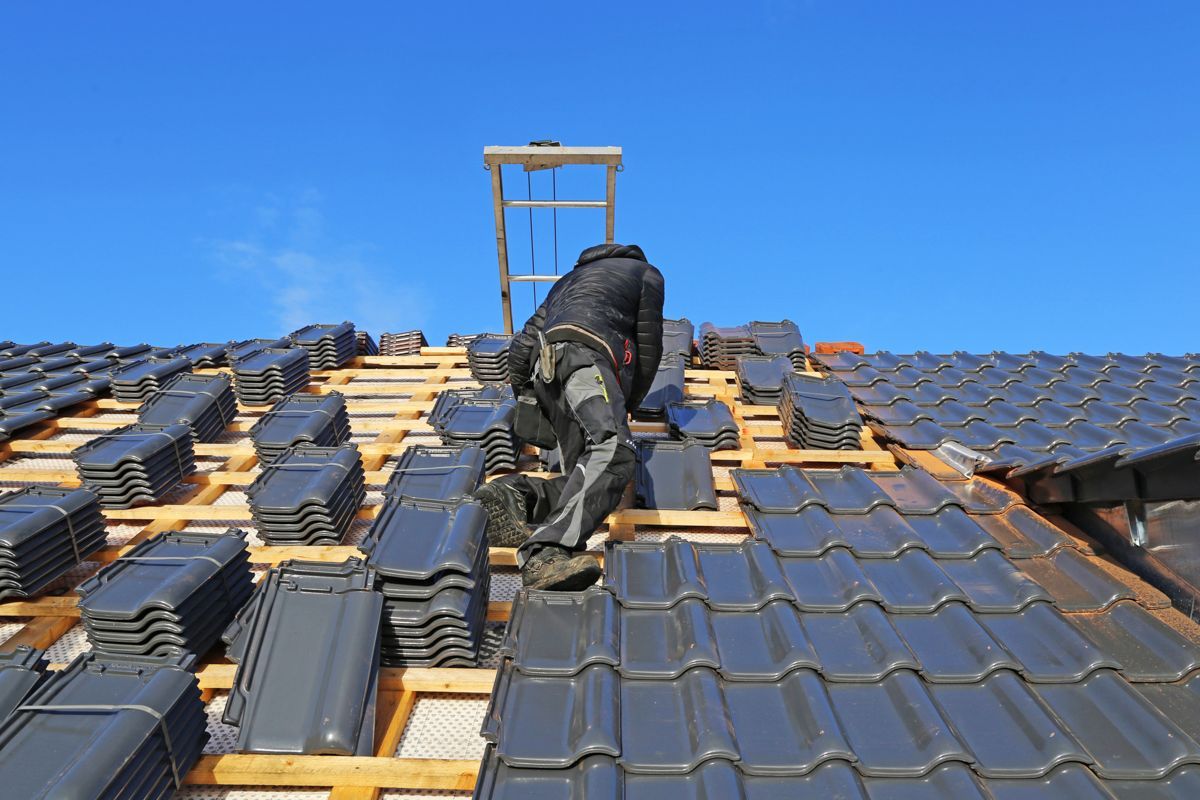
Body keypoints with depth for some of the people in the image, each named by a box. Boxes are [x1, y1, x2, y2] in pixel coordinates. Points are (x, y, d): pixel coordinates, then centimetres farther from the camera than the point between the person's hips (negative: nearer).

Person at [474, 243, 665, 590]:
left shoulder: (569, 278, 43)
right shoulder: (647, 273, 28)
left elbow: (522, 347, 35)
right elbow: (649, 348, 23)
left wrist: (523, 394, 46)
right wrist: (630, 405, 32)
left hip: (544, 371, 7)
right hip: (582, 355, -7)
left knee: (586, 482, -2)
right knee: (614, 450, -31)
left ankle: (509, 496, -27)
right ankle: (545, 553, -52)